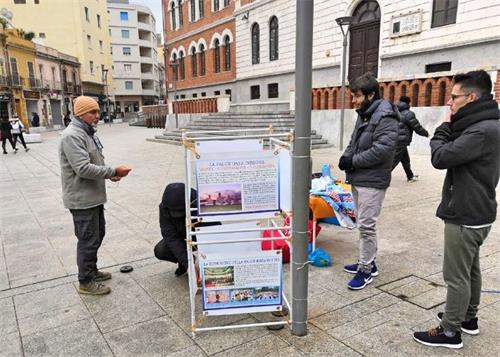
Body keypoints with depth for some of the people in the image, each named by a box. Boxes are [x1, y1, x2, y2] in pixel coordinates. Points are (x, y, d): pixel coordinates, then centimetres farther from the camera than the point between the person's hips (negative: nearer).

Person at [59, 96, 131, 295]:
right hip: (82, 199, -10)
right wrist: (113, 171, -24)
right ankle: (86, 282, 14)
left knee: (98, 234, 21)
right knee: (88, 240, 0)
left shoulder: (88, 133, 13)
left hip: (94, 197, 10)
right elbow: (83, 168, -27)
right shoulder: (72, 136, -19)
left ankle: (92, 270, 37)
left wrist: (109, 174, 4)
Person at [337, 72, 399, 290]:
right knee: (363, 224, 16)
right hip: (358, 179, 9)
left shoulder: (385, 117, -15)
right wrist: (346, 157, 0)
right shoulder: (364, 115, 14)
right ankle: (367, 262, 29)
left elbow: (382, 149, -24)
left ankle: (366, 269, 10)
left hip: (372, 181, -9)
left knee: (366, 226, -3)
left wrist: (353, 161, -16)